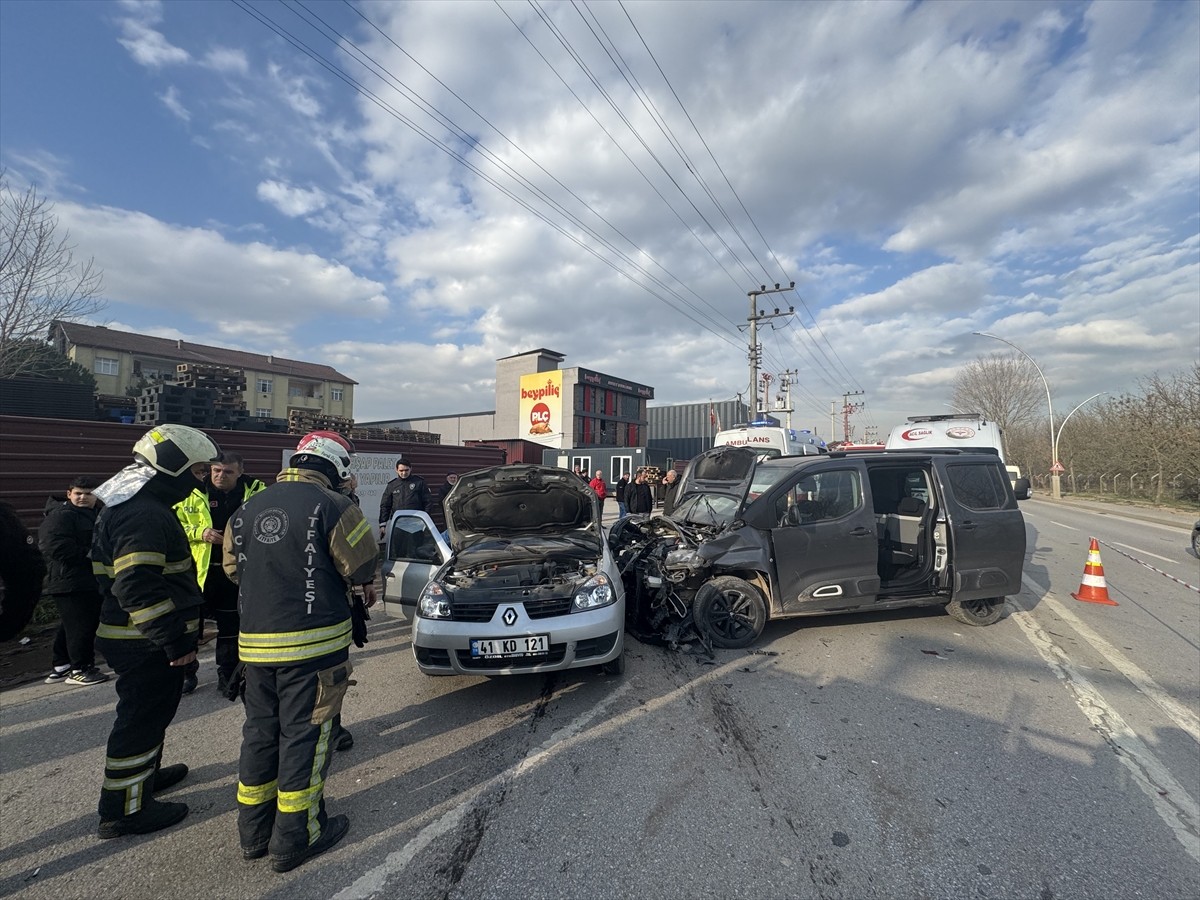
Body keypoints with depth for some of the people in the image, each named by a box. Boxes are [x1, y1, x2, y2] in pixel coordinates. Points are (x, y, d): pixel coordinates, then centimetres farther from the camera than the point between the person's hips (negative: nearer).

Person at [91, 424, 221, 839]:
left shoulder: (137, 505, 10)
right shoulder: (144, 515, -25)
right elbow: (137, 588, -30)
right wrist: (174, 641, -25)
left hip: (138, 639, 11)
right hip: (146, 645, -11)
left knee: (149, 712, 26)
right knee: (142, 719, 4)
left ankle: (145, 774, 44)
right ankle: (124, 809, 20)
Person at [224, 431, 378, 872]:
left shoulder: (246, 509, 7)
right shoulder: (332, 505, -15)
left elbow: (233, 568, 13)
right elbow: (362, 566, -15)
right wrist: (364, 583, 7)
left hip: (255, 640, 7)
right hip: (314, 640, -6)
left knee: (260, 730, 20)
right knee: (304, 734, 6)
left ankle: (254, 829, 34)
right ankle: (295, 837, 19)